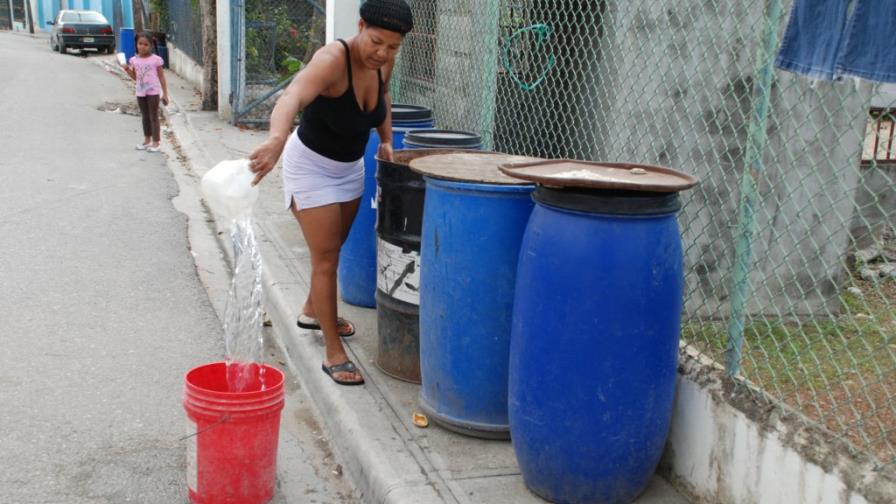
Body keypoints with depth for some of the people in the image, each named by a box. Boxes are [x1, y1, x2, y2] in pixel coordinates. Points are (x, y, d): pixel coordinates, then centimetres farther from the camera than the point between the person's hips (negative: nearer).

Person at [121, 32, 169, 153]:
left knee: (153, 116, -1)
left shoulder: (156, 59, -8)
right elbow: (135, 77, 12)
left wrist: (165, 94, -7)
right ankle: (147, 140, 23)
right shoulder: (134, 60, 4)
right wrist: (127, 69, -6)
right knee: (145, 116, 14)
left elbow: (161, 77, -5)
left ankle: (156, 142, 1)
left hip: (153, 92, -5)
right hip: (140, 92, 5)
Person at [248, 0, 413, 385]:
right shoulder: (332, 60, -33)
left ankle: (312, 311, 48)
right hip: (311, 165, -7)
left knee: (333, 248, 23)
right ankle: (334, 354, 4)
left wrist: (386, 139, 1)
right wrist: (276, 140, -71)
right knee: (326, 258, -5)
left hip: (350, 165, 7)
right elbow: (292, 97, -53)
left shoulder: (384, 61, -12)